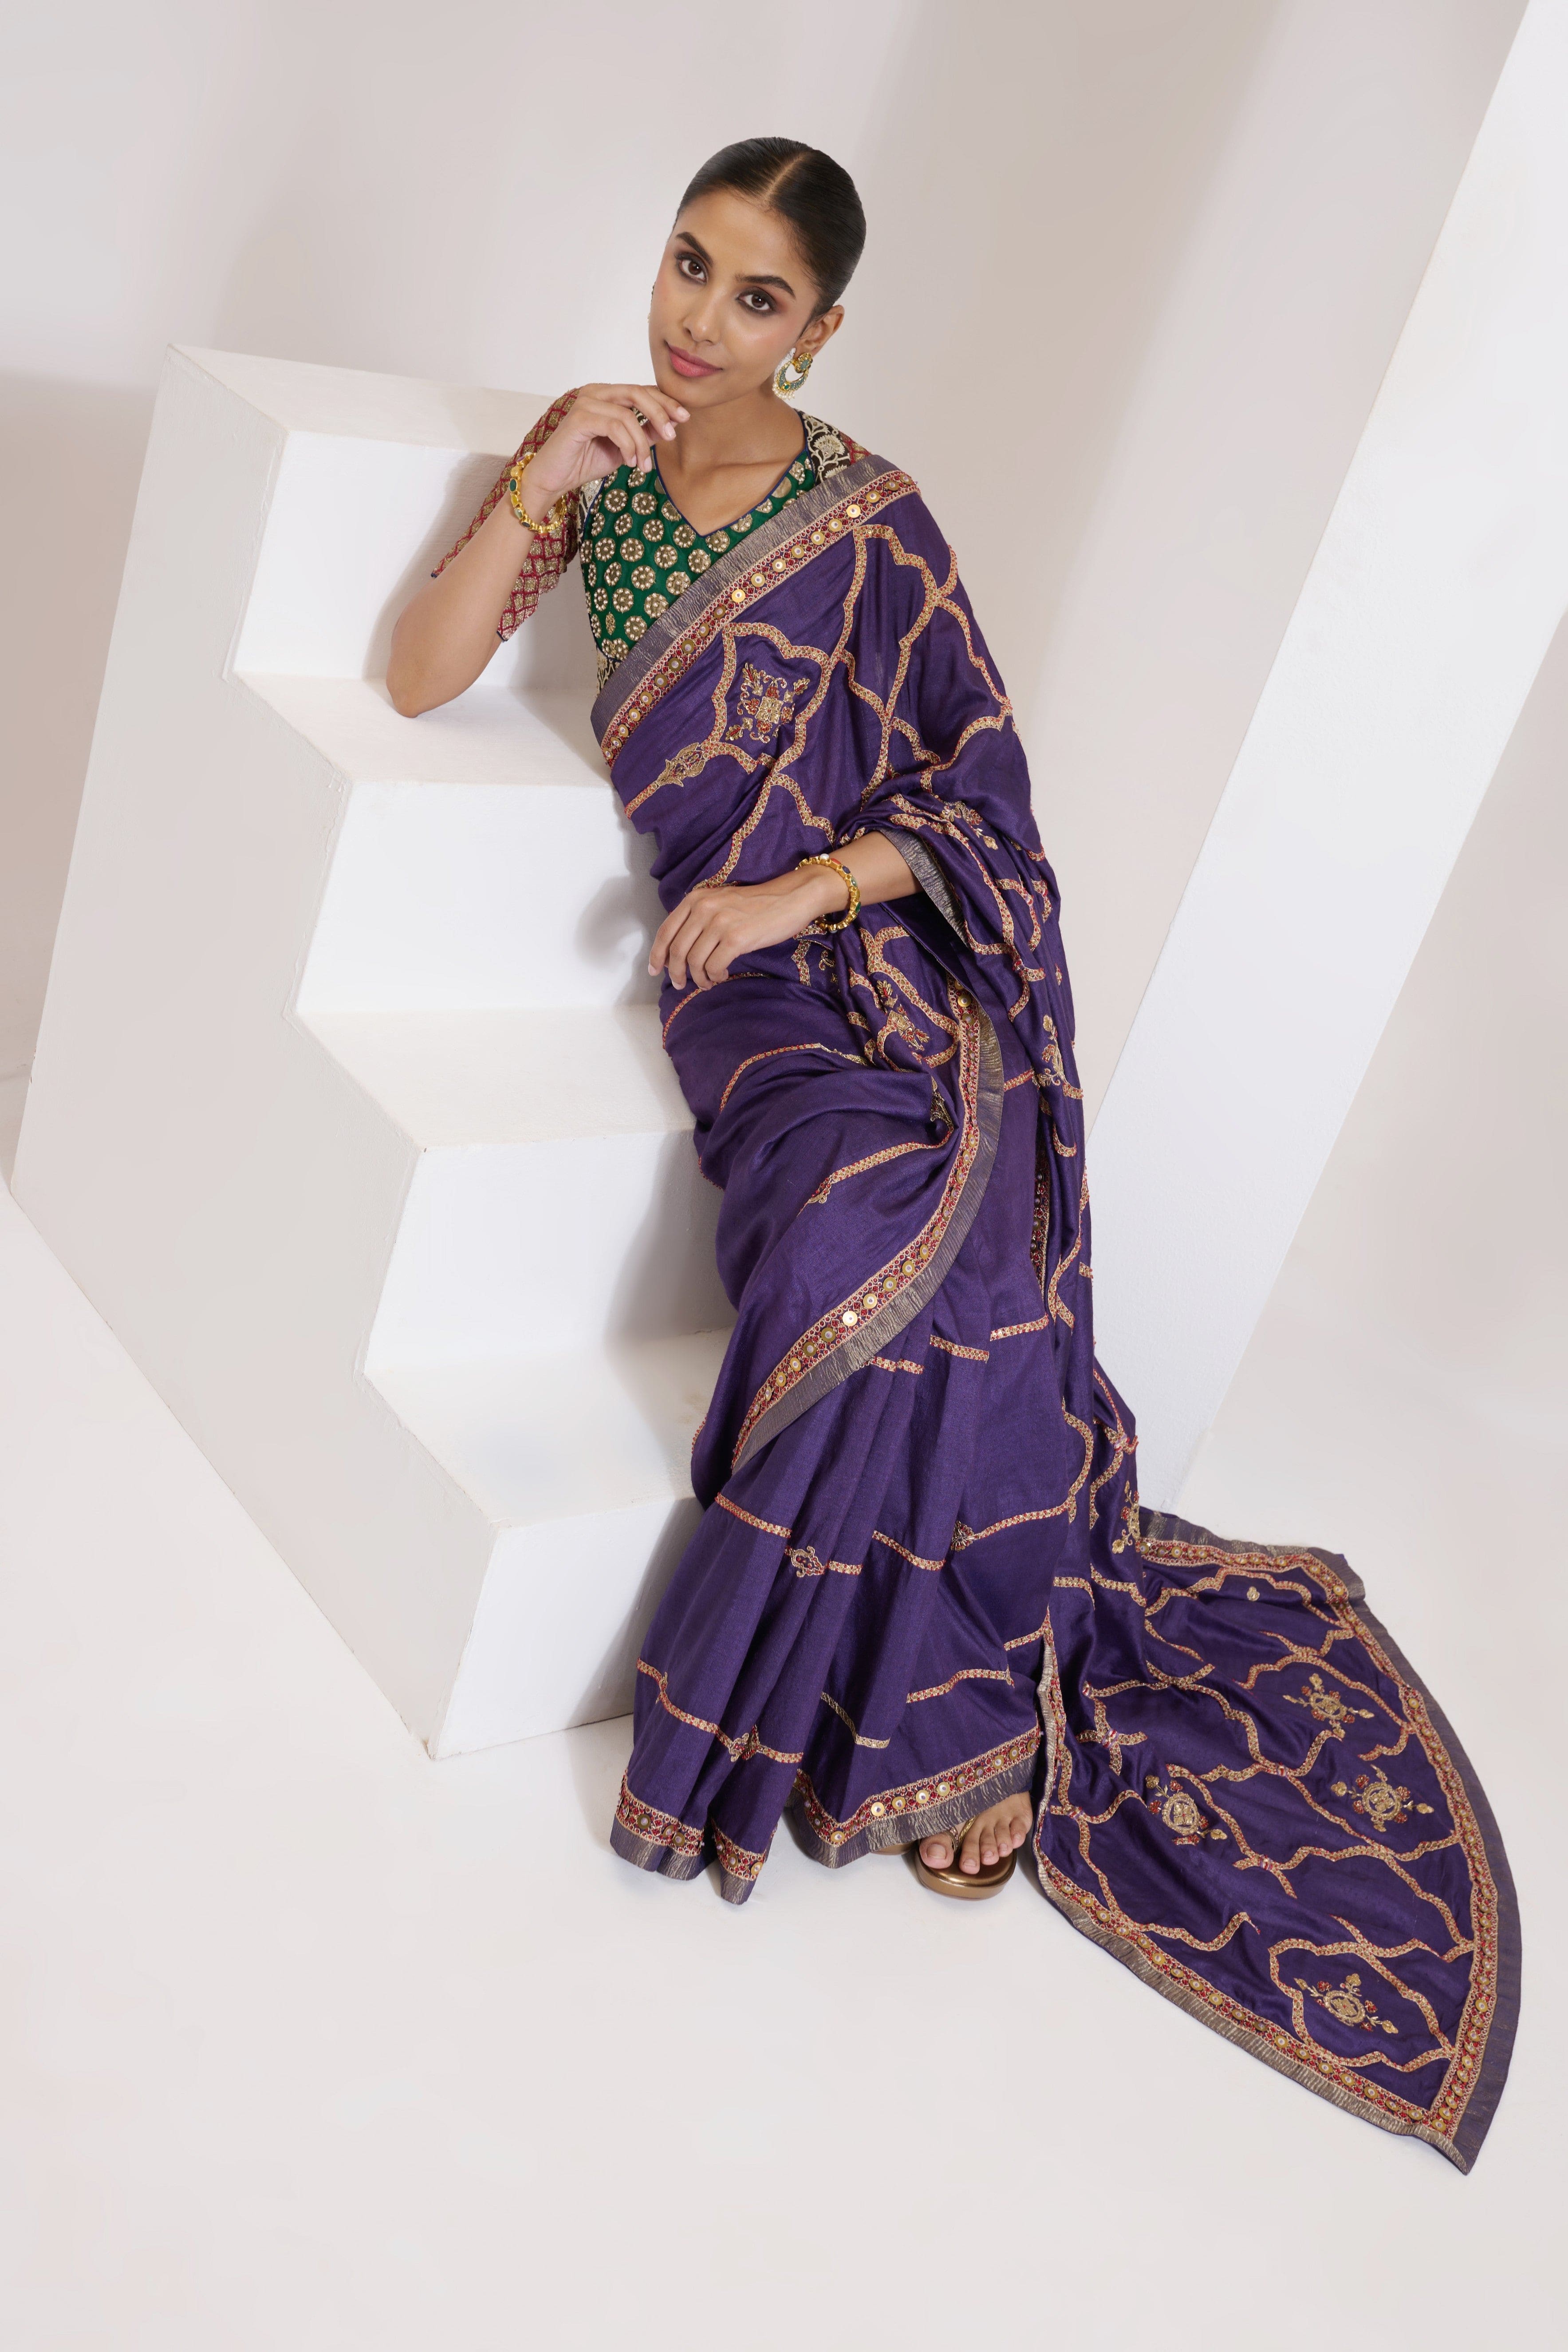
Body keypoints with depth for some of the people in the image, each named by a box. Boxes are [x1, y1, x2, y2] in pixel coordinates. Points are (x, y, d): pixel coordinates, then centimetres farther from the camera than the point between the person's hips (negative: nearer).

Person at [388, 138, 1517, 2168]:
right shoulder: (599, 457, 11)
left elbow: (982, 803, 0)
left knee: (910, 1260, -27)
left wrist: (799, 890, -14)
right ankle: (981, 1700, -10)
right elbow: (419, 678, 3)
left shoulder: (869, 519, 0)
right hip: (740, 977, 2)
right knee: (876, 1229, -26)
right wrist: (541, 478, -7)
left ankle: (940, 1709, -6)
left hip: (903, 958, -2)